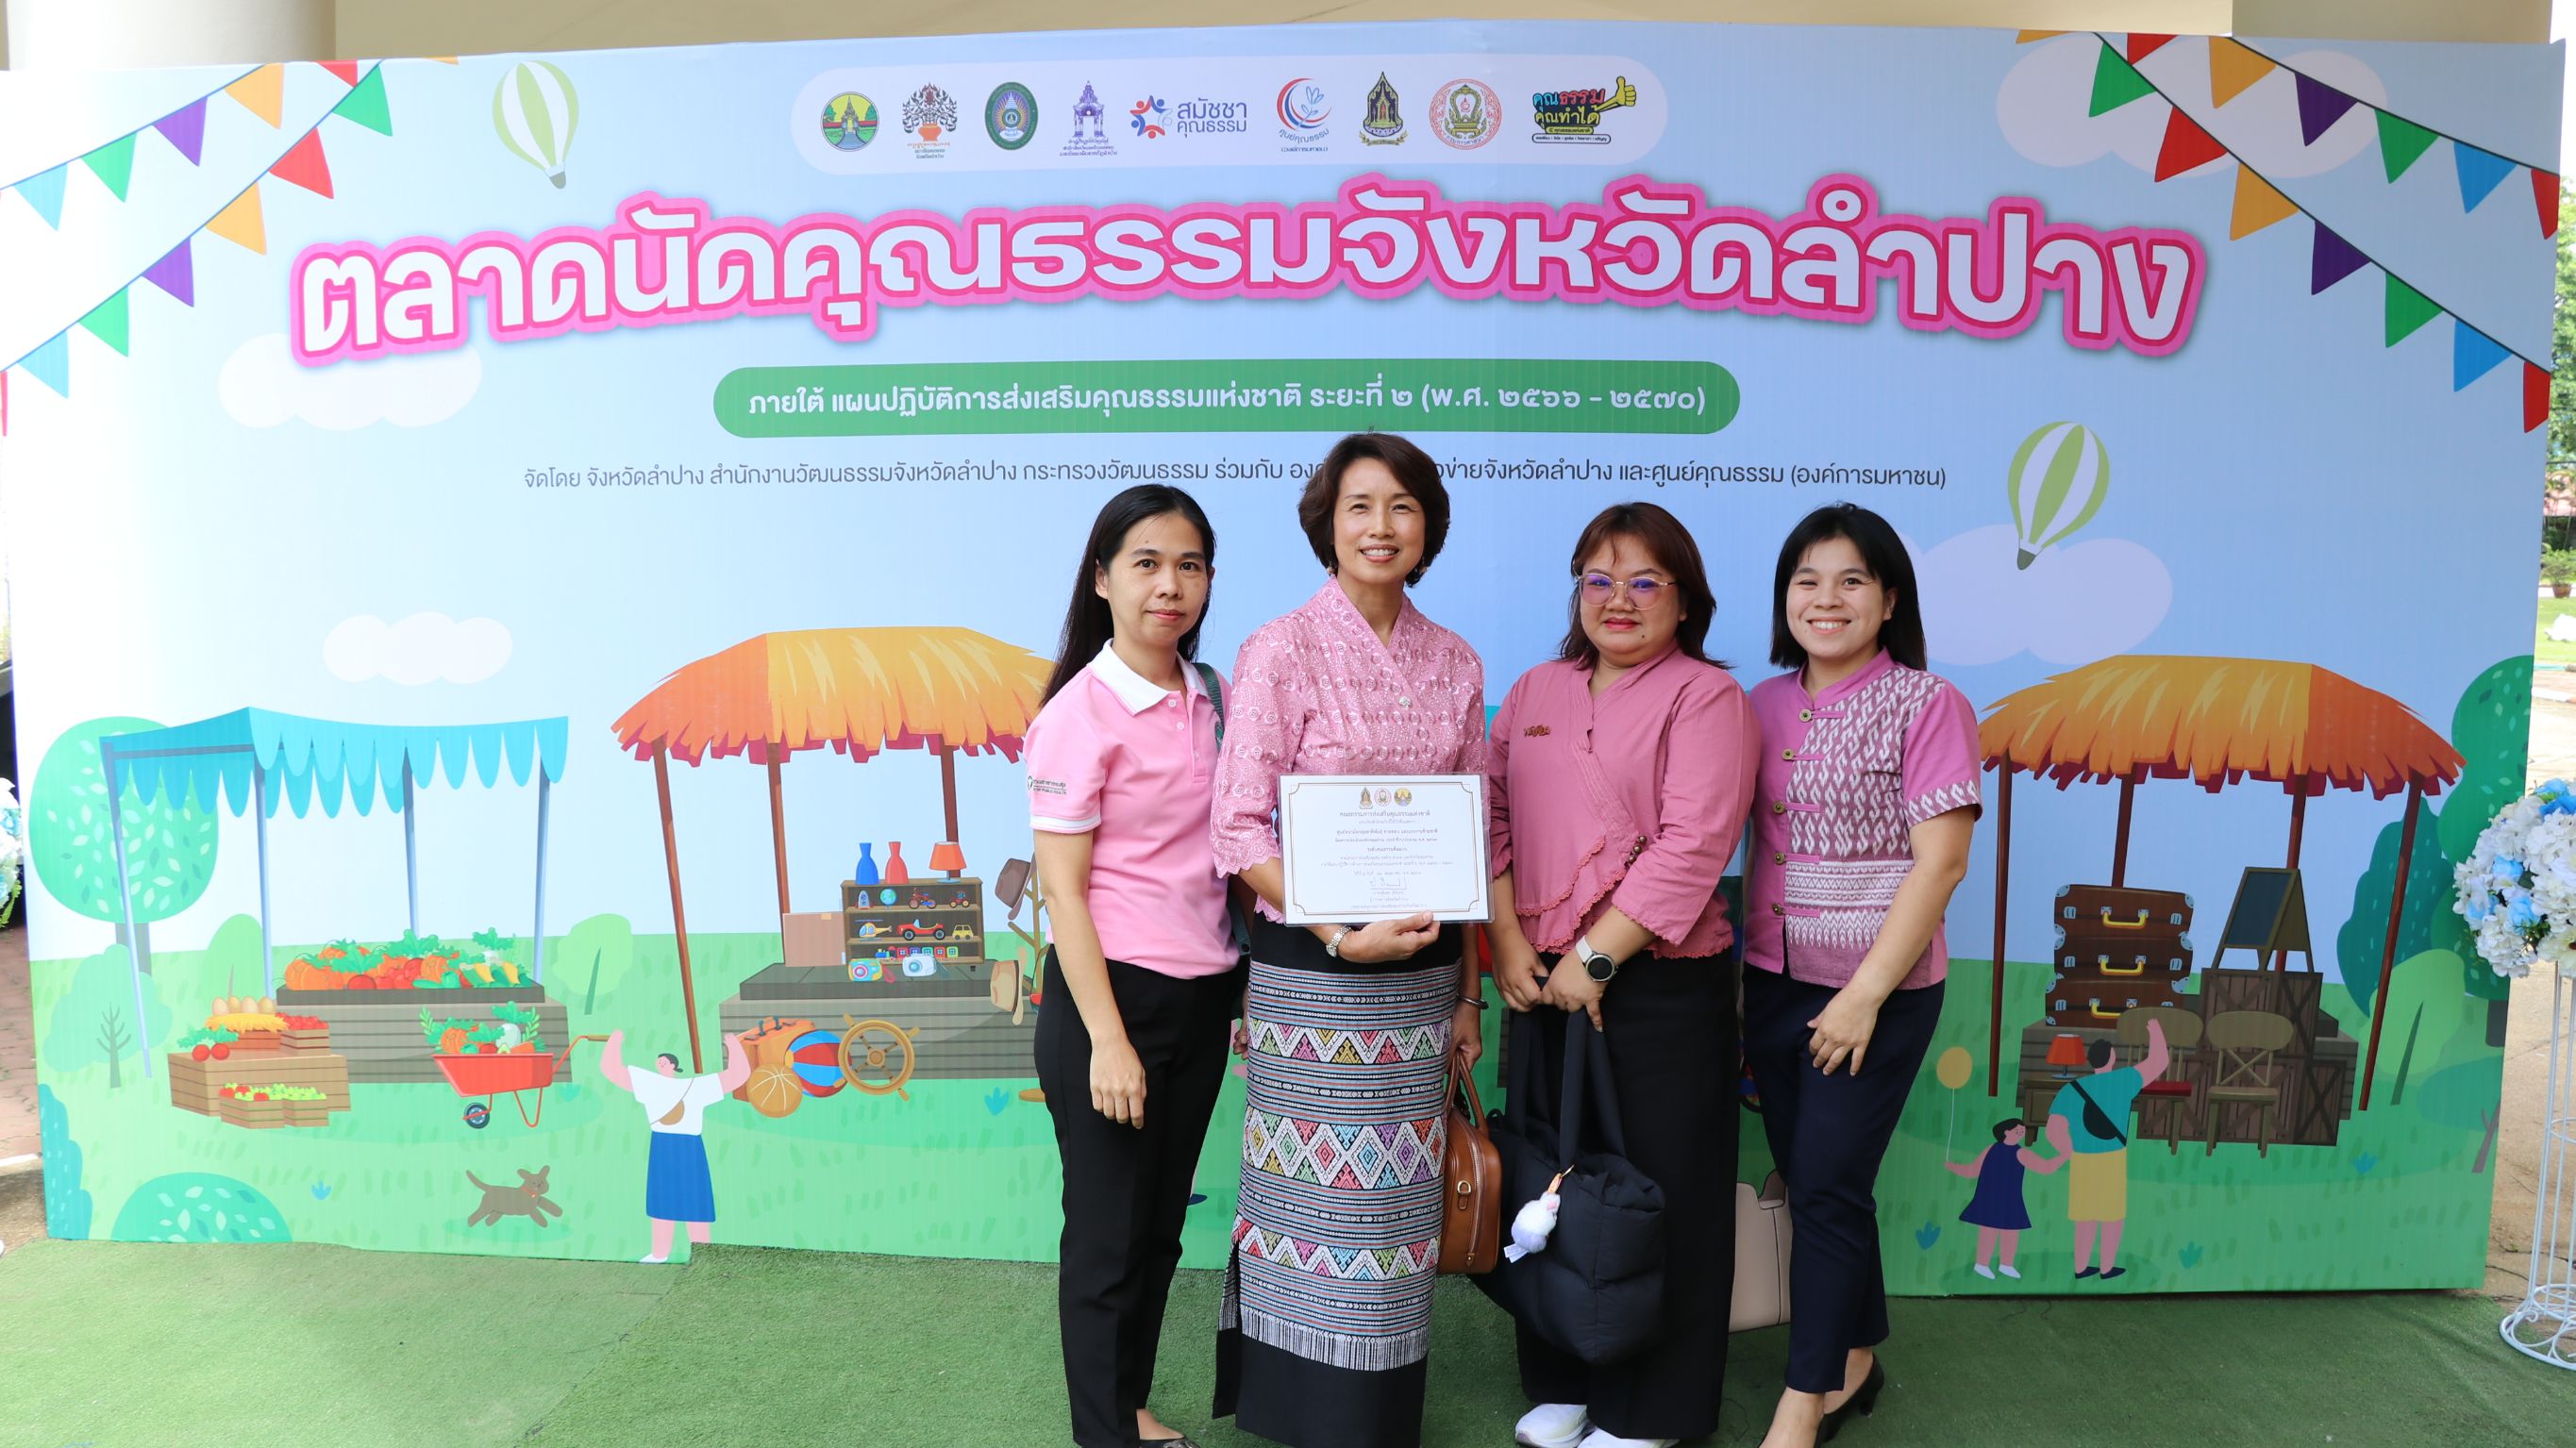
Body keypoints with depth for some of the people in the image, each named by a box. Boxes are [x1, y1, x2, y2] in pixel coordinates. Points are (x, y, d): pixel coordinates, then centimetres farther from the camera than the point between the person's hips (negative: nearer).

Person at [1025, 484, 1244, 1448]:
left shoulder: (1212, 697, 5)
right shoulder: (1080, 712, -14)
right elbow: (1061, 886, -15)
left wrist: (1243, 986, 11)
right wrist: (1107, 1041, -17)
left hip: (1203, 997, 6)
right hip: (1112, 994, -6)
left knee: (1160, 1225, 19)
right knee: (1107, 1235, 8)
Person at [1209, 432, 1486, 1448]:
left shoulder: (1455, 665, 7)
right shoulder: (1280, 652, -7)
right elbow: (1239, 827, -11)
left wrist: (1465, 990, 12)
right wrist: (1342, 935, -21)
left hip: (1421, 971, 5)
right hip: (1312, 973, -5)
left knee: (1400, 1200, 14)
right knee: (1322, 1198, 3)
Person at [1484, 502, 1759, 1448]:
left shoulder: (1707, 697, -4)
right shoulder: (1536, 693, 13)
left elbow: (1691, 849, -14)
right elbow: (1492, 817, 7)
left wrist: (1593, 959, -17)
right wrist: (1509, 942, -6)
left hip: (1658, 986, -5)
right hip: (1542, 982, 5)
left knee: (1655, 1193, 4)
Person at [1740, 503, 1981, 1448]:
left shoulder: (1927, 705, -9)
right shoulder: (1765, 706, 7)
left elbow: (1940, 862, -14)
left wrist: (1866, 993, -17)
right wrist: (1747, 974, 5)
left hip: (1878, 988, -5)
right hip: (1775, 980, 5)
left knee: (1826, 1186, -3)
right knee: (1807, 1180, 13)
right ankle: (1856, 1361, 32)